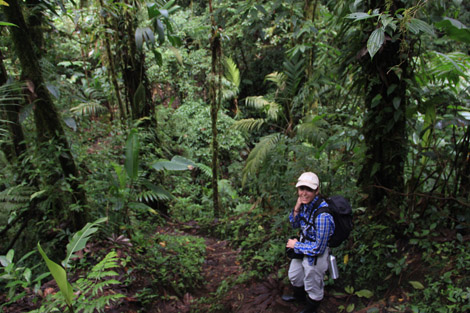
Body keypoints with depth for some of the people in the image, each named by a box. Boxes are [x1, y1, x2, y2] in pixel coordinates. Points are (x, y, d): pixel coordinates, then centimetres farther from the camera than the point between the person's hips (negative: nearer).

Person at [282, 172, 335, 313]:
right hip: (302, 250, 8)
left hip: (315, 256, -8)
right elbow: (295, 225, 1)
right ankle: (299, 296, 64)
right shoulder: (305, 203, -14)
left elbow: (318, 249, -28)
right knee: (294, 276, 33)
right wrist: (296, 208, -18)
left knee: (313, 288, 21)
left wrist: (296, 245, -15)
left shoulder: (322, 215, -38)